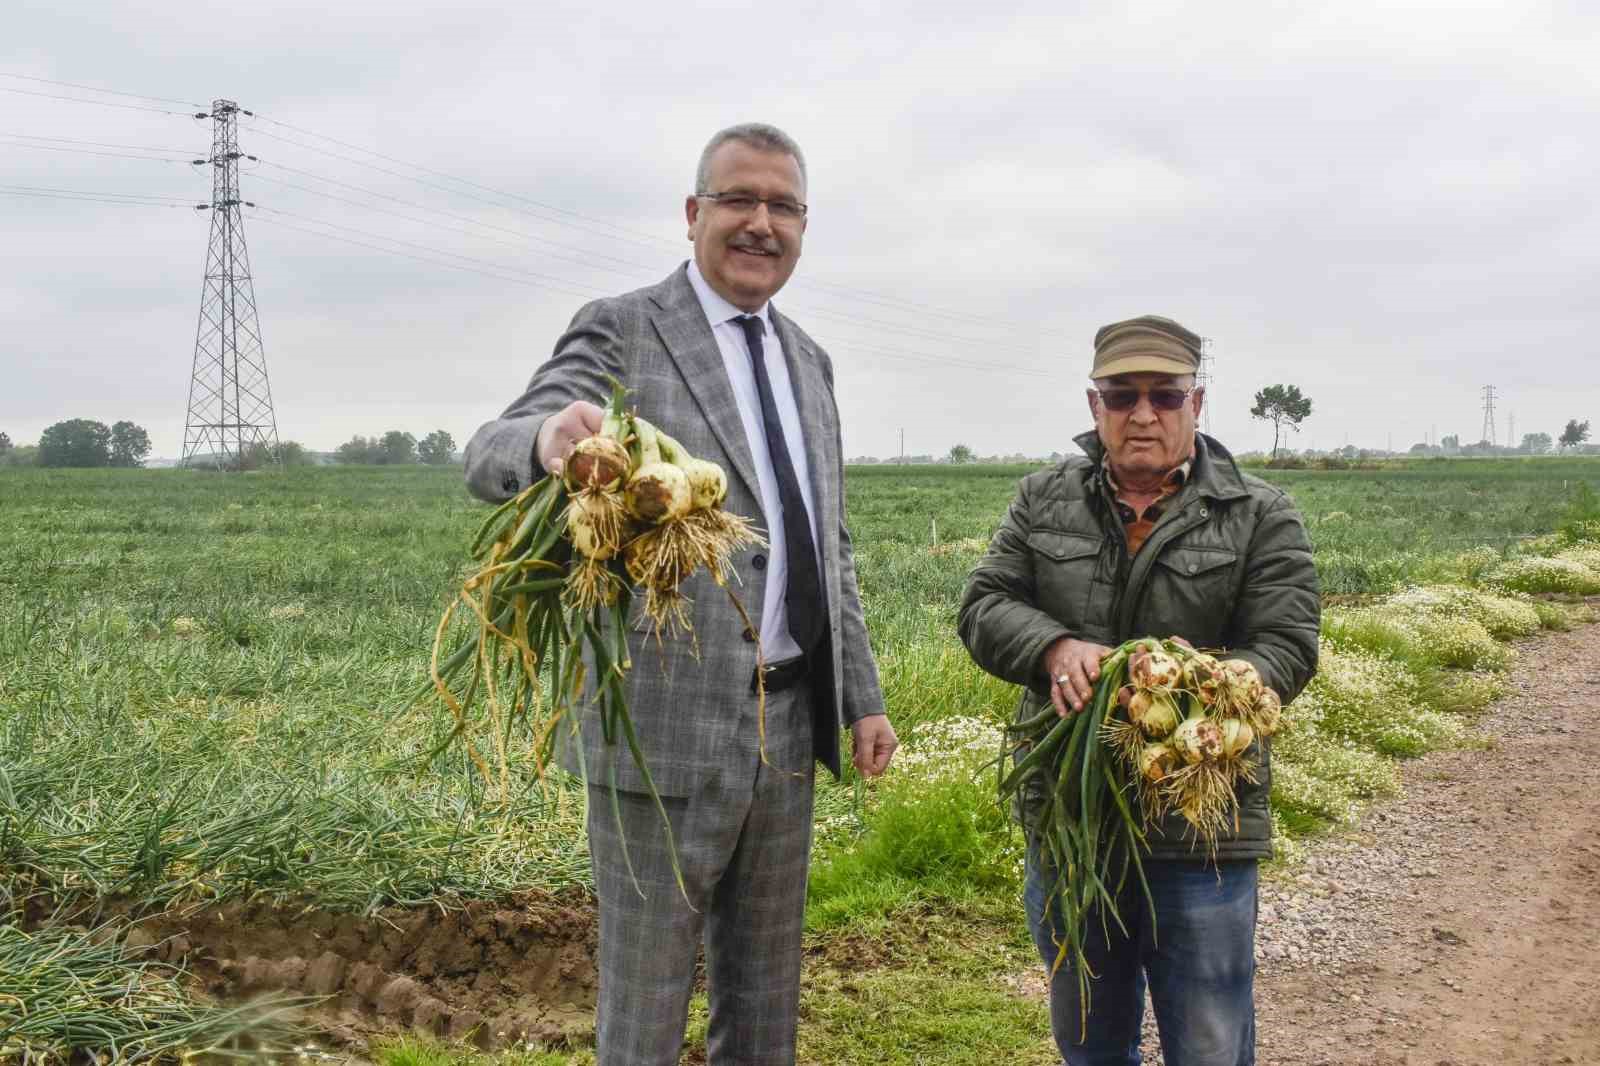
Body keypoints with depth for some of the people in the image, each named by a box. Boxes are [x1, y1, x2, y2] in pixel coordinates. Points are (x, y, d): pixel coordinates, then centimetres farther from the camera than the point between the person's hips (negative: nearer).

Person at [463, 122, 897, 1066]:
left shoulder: (809, 361, 14)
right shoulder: (622, 331, -7)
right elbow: (491, 459, -21)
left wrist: (863, 697, 13)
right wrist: (550, 437, -45)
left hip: (789, 722, 6)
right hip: (669, 724, -6)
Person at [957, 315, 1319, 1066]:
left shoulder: (1260, 517, -1)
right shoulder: (1043, 500, 7)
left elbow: (1285, 650, -8)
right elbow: (983, 607, 2)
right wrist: (1056, 647, -20)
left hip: (1200, 827, -3)